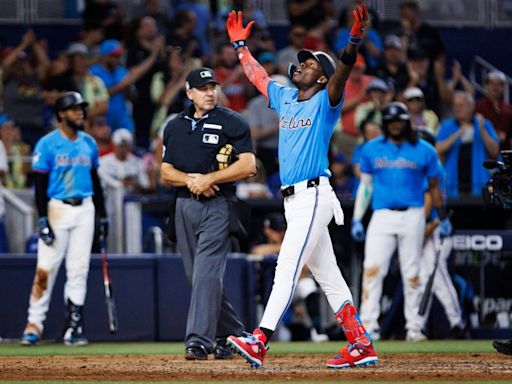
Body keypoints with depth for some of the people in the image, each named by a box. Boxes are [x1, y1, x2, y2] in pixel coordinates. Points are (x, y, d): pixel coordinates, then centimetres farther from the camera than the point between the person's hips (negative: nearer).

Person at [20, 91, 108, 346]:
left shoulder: (89, 143, 11)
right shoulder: (47, 144, -5)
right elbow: (40, 184, -7)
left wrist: (102, 215, 15)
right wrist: (43, 220, -14)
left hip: (85, 210, 5)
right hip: (57, 208, -5)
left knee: (79, 270, 3)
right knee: (46, 269, -7)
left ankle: (73, 326, 6)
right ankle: (34, 325, -3)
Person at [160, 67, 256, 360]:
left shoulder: (232, 123, -1)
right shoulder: (175, 127, 15)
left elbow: (248, 165, -10)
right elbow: (166, 172, 13)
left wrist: (209, 178, -15)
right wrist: (190, 179, -7)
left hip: (218, 206, -6)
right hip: (185, 205, 6)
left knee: (207, 271, -16)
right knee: (198, 276, 9)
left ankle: (200, 340, -21)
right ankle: (231, 333, 23)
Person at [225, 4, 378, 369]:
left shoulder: (325, 102, -4)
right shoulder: (284, 99, 18)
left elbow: (341, 74, -22)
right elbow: (257, 75, 33)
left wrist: (354, 41, -38)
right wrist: (240, 44, 36)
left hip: (313, 197, -9)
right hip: (293, 199, 9)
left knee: (287, 269, -16)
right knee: (327, 275, 8)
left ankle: (259, 342, -25)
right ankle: (361, 346, 10)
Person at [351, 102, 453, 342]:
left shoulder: (424, 151, 4)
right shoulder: (371, 149, 8)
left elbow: (434, 186, 12)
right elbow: (365, 185, 13)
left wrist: (443, 218, 11)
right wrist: (356, 220, 8)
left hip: (412, 216, 0)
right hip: (382, 216, 0)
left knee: (412, 274, 1)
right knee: (372, 269, -12)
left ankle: (414, 328, 8)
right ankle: (369, 326, -13)